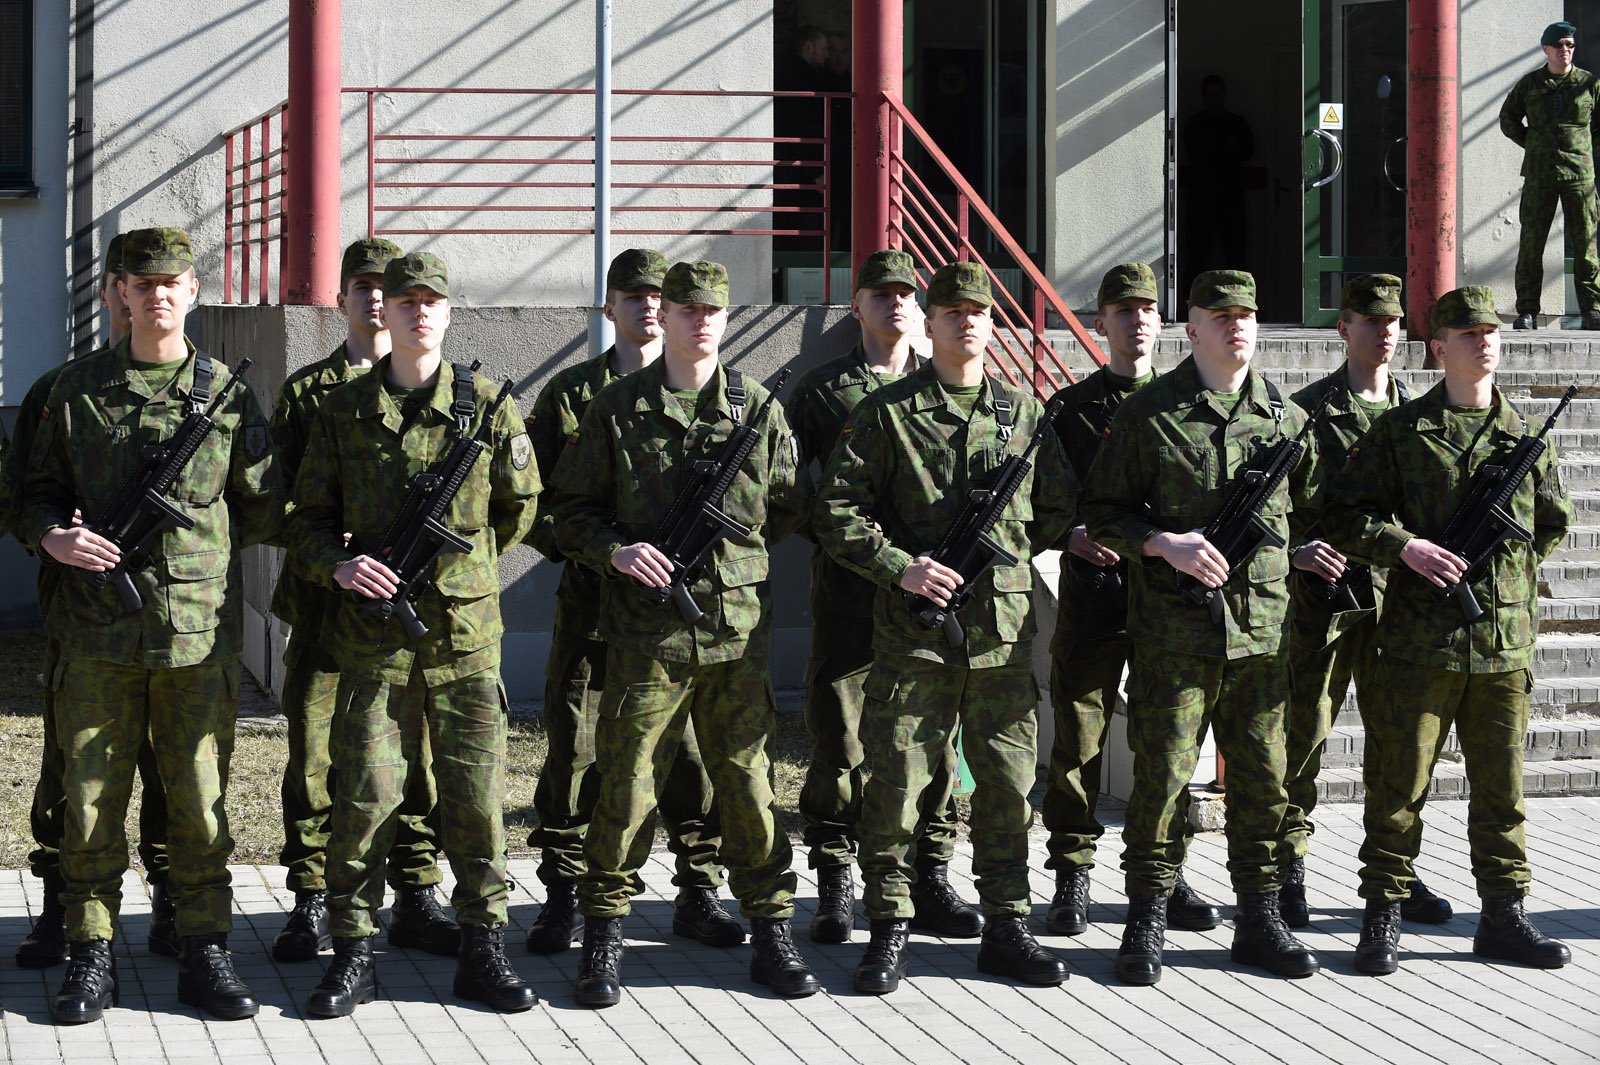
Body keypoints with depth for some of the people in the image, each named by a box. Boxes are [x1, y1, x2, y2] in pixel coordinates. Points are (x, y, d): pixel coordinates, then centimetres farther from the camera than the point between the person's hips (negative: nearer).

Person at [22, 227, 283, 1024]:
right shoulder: (76, 391, 7)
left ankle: (204, 954, 12)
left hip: (200, 630, 0)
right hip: (97, 632, 0)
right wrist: (52, 536, -8)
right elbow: (37, 490, 10)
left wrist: (189, 539, -1)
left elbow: (263, 510, 12)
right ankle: (91, 958, 11)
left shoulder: (228, 396, 6)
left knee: (200, 800, 3)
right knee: (91, 800, 2)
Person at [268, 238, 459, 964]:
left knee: (420, 752, 4)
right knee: (315, 755, 1)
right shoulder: (306, 391, 9)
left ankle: (416, 898, 13)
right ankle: (311, 903, 8)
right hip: (327, 604, 0)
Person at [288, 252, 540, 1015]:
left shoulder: (488, 408, 3)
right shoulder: (344, 412, 4)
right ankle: (353, 954, 9)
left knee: (476, 793, 2)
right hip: (374, 635, 0)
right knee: (365, 795, -2)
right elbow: (307, 519, 8)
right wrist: (339, 566, -10)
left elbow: (518, 507, 16)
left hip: (466, 634, 0)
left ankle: (482, 951, 12)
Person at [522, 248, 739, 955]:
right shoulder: (570, 395, 7)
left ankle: (698, 892, 13)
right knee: (576, 748, 1)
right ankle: (563, 897, 10)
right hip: (594, 599, -1)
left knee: (695, 750, 2)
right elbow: (531, 498, 4)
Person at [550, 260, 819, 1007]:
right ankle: (603, 940, 8)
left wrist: (736, 544, 5)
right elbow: (571, 511, 5)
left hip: (738, 631, 2)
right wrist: (616, 551, -12)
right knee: (626, 785, -1)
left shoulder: (758, 409, 9)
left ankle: (772, 934, 16)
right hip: (646, 631, -2)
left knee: (750, 781, 6)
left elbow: (791, 507, 17)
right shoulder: (617, 410, 3)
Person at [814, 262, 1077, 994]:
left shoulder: (1023, 413, 12)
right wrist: (901, 568, -13)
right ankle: (888, 932, 7)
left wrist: (1003, 549, 10)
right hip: (913, 631, -3)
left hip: (1004, 631, 3)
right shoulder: (887, 412, 1)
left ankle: (1006, 928, 17)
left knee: (1009, 781, 7)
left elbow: (1061, 506, 21)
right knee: (897, 782, -2)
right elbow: (836, 512, -3)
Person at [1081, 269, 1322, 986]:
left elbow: (1314, 512, 23)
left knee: (1262, 779, 8)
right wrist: (1164, 544, -12)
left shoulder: (1287, 418, 11)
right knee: (1162, 778, -2)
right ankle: (1146, 925, 8)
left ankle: (1260, 920, 19)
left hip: (1263, 630, 4)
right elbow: (1101, 512, 1)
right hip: (1174, 629, -4)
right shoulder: (1149, 413, -1)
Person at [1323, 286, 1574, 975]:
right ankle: (1383, 917, 8)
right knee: (1402, 781, 1)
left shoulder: (1525, 435, 10)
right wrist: (1405, 546, -15)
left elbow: (1553, 522, 24)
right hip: (1421, 640, -3)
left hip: (1505, 640, 4)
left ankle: (1503, 917, 18)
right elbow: (1344, 517, -2)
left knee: (1501, 787, 9)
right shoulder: (1401, 431, 0)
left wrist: (1507, 574, 14)